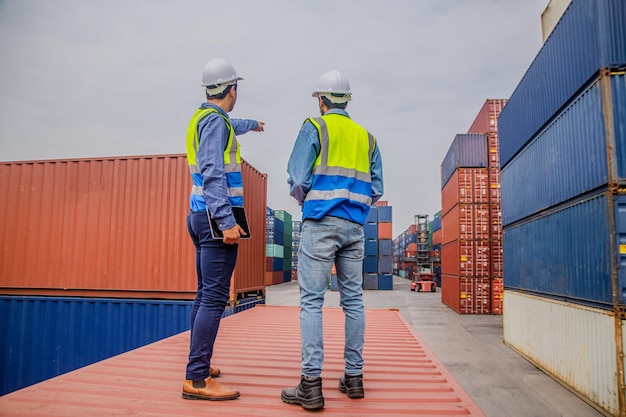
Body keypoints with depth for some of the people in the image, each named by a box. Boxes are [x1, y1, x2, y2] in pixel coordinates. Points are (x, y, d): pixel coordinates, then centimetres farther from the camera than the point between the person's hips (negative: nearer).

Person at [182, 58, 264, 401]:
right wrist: (227, 221, -26)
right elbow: (213, 175, -20)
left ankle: (198, 366, 26)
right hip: (216, 217, -10)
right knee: (214, 298, -10)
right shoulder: (215, 120, -10)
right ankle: (196, 379, -6)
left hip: (202, 216, 10)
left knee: (205, 294, 15)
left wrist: (251, 124, 62)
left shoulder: (204, 118, 19)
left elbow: (229, 128, 43)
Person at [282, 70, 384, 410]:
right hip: (355, 227, 5)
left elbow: (297, 179, -8)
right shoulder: (367, 137, 14)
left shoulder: (314, 128, 0)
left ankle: (311, 383, -2)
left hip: (320, 224, -5)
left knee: (311, 301, -3)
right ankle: (353, 376, 17)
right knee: (353, 299, 10)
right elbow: (376, 190, 10)